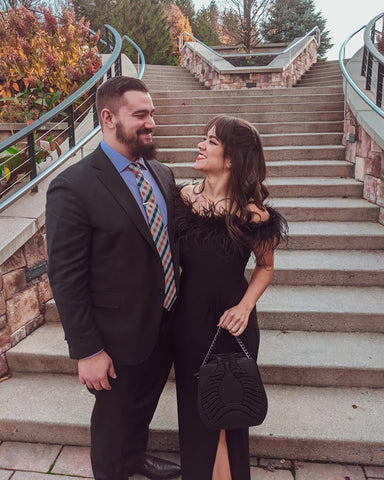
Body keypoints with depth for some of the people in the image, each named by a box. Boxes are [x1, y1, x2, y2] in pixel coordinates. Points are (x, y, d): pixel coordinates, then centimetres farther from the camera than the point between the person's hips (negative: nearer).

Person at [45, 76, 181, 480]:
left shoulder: (161, 174, 1)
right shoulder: (73, 187, -21)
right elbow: (66, 279, -19)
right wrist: (87, 352, -16)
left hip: (165, 326, 7)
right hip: (120, 339, -6)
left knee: (144, 404, 29)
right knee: (114, 417, 20)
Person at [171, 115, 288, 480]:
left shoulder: (253, 213, -16)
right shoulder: (183, 197, -7)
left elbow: (265, 266, -2)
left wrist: (245, 306, -14)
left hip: (232, 322, -3)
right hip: (188, 317, 3)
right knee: (193, 404, 20)